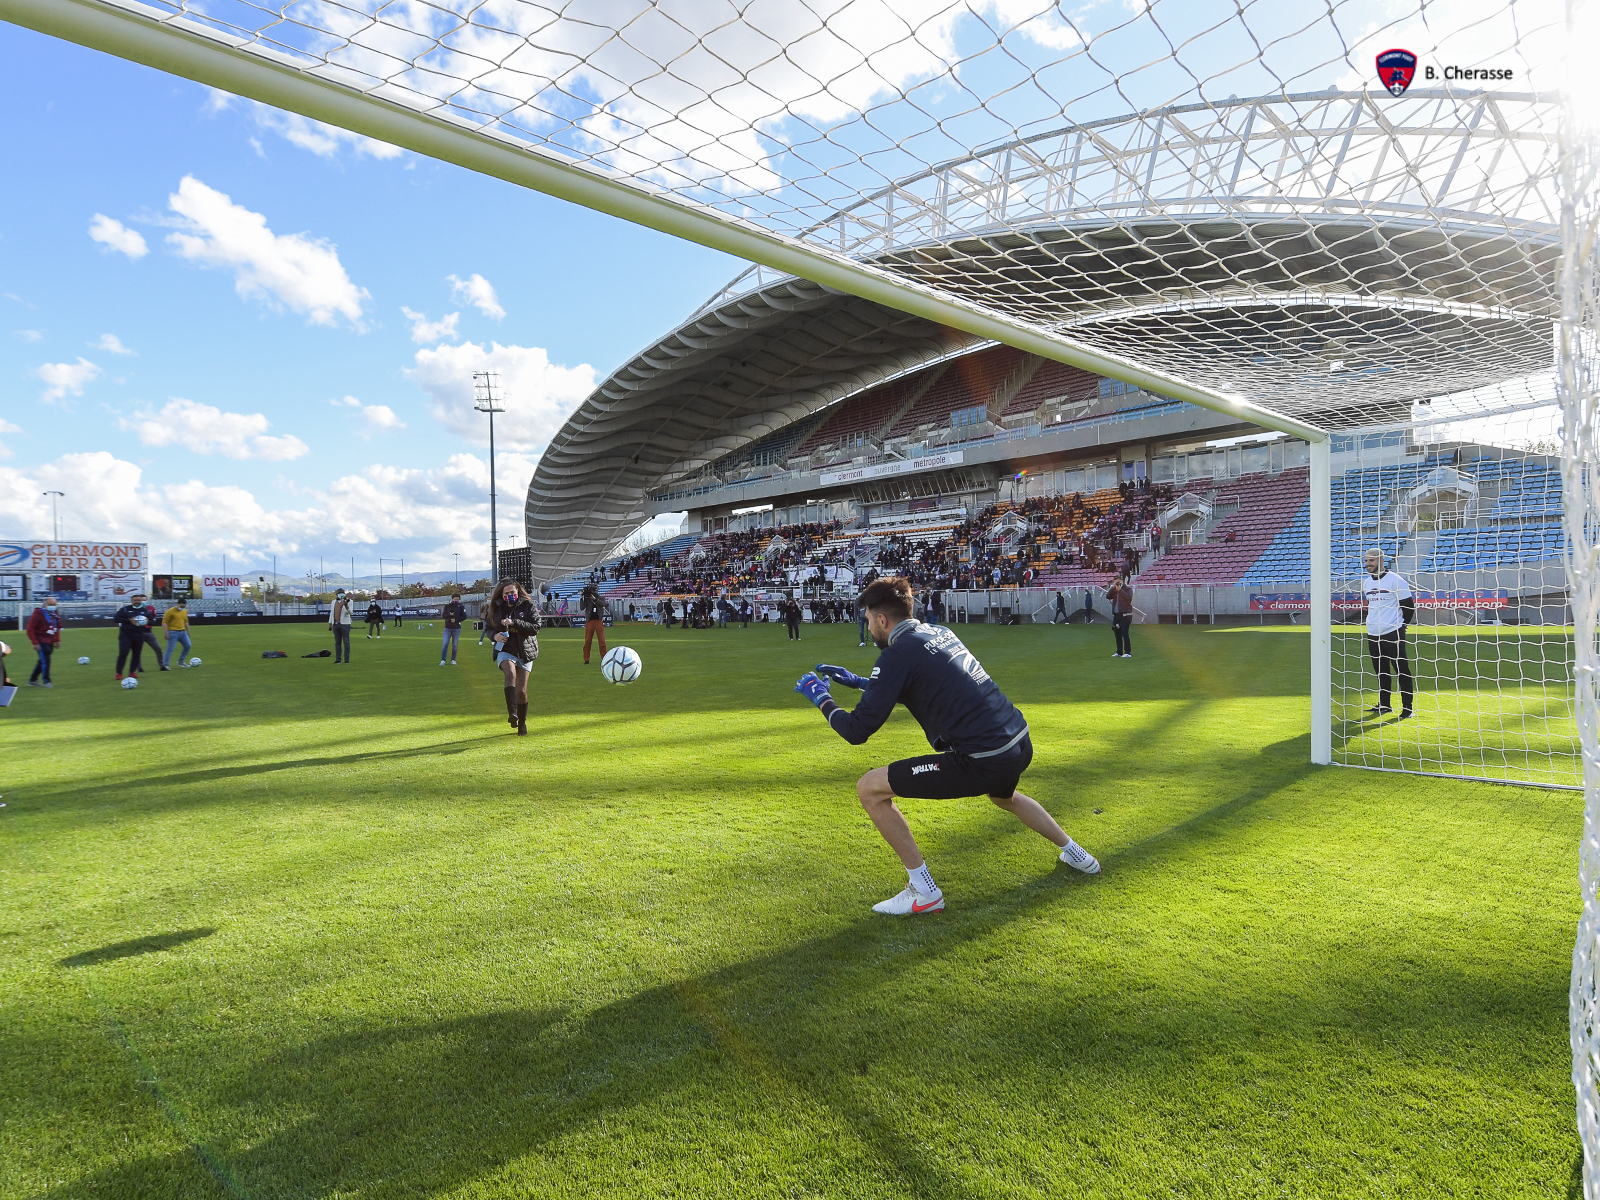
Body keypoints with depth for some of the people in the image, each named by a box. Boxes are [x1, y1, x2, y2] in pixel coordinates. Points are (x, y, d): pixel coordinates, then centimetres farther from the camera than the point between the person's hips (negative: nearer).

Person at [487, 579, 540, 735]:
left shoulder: (528, 606, -3)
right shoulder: (496, 607, 3)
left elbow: (535, 627, -13)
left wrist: (514, 623, -23)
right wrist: (494, 635, -6)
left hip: (524, 652, 0)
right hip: (505, 650, 0)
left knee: (521, 690, 3)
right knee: (511, 673, -32)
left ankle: (522, 723, 24)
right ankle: (512, 713, -42)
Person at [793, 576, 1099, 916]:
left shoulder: (897, 654, -10)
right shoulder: (940, 632, 14)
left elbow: (857, 731, -10)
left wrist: (821, 699, 8)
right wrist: (858, 681, 34)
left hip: (982, 759, -9)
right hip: (1020, 743, 9)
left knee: (870, 788, -2)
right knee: (1004, 797, 44)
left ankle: (923, 891, 6)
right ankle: (1074, 852, 55)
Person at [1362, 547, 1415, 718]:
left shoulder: (1395, 580, -9)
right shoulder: (1366, 583, 11)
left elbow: (1409, 606, -5)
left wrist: (1400, 626, 2)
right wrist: (1373, 621, 16)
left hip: (1393, 634, -7)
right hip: (1373, 635, 7)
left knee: (1402, 671, -3)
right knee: (1381, 672, 14)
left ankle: (1407, 708, 2)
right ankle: (1384, 705, 24)